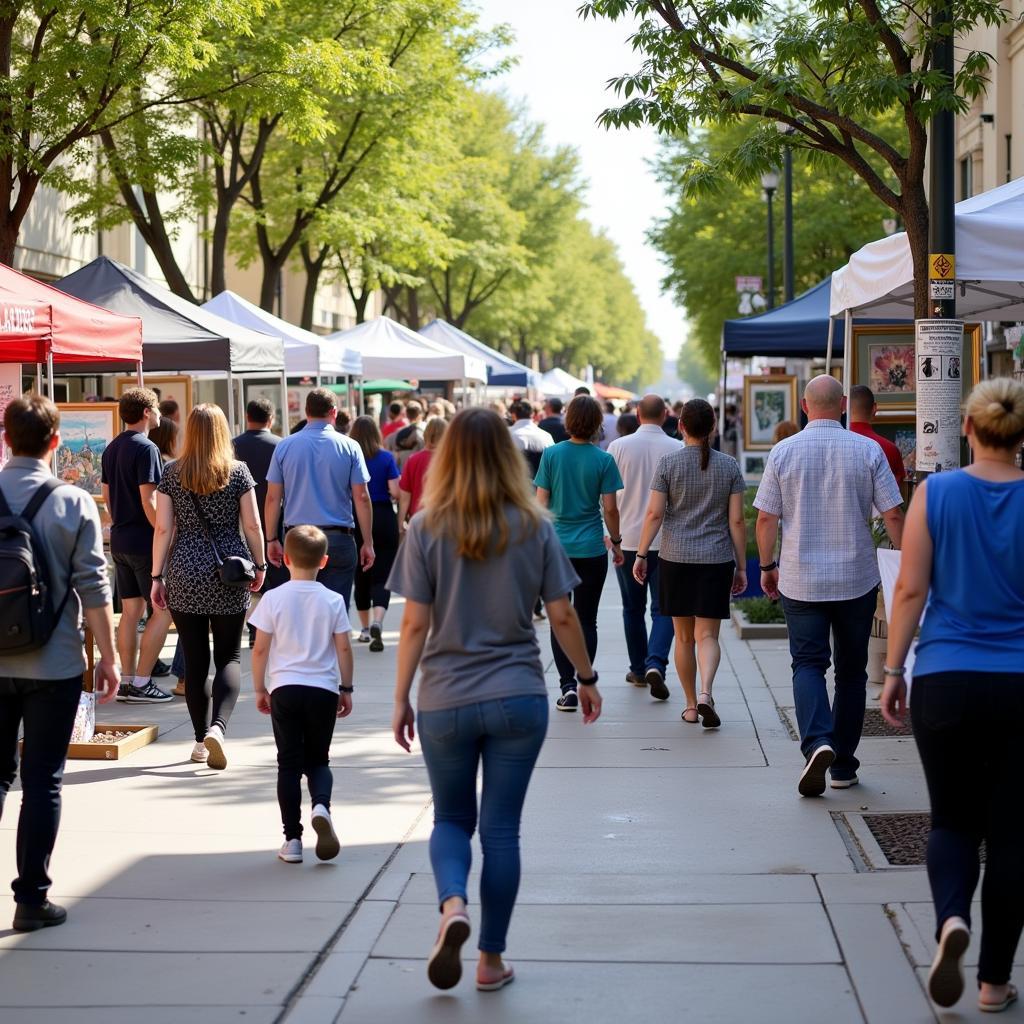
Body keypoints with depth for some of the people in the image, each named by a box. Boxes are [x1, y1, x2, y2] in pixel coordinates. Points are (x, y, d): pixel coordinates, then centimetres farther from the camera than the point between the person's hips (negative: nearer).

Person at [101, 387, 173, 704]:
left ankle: (127, 681, 13)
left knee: (131, 611, 11)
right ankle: (141, 683, -5)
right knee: (163, 610, -3)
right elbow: (148, 501, -19)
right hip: (145, 541, -9)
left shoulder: (111, 449, 12)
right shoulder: (146, 449, -15)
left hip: (119, 541, 9)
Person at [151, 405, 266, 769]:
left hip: (185, 575, 1)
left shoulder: (172, 474, 1)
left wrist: (157, 577, 6)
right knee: (229, 656, 4)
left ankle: (201, 739, 12)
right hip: (229, 573, -1)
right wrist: (259, 565, 13)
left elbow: (163, 528, 0)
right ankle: (218, 726, -17)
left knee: (195, 659, 9)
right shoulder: (238, 471, -1)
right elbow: (252, 525, 0)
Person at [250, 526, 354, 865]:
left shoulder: (274, 599, -4)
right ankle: (321, 805, -17)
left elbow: (260, 649, -3)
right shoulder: (333, 601, -1)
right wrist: (346, 689, 10)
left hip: (284, 688, -1)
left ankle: (292, 839, 4)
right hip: (323, 689, 1)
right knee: (318, 760, 14)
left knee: (289, 763, 6)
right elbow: (344, 649, 0)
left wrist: (260, 688, 9)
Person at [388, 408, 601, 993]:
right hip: (519, 697, 0)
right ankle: (492, 959, 15)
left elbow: (416, 625, -6)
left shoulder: (426, 529, -6)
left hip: (445, 702, 0)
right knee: (502, 829, 9)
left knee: (452, 820, 17)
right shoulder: (534, 528, -3)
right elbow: (562, 617, 0)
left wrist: (402, 699, 3)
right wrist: (587, 677, 14)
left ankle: (453, 905, -11)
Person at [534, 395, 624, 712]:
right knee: (586, 620, 8)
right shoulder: (603, 460, -6)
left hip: (556, 547, 1)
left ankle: (568, 685, 1)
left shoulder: (551, 455, -3)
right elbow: (610, 508, -5)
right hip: (591, 549, -1)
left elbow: (541, 502, -2)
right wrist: (616, 541, 10)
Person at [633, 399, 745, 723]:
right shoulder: (729, 465, 1)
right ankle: (705, 694, -23)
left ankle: (691, 705, 17)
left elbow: (654, 514, -6)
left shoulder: (669, 462, -3)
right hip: (717, 561, 0)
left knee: (684, 637, 11)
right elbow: (736, 520, 0)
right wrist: (741, 566, 6)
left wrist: (641, 554, 3)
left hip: (675, 558, 0)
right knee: (707, 634, 1)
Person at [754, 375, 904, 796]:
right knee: (851, 670, 11)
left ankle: (817, 742, -23)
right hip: (857, 578, 0)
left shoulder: (784, 451, -3)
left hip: (800, 580, 0)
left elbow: (765, 517, -1)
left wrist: (767, 565, 11)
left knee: (808, 663, 3)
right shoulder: (868, 450, -4)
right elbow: (892, 514, -5)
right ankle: (843, 765, 16)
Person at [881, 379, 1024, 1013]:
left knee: (953, 819, 15)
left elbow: (912, 589, -4)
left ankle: (951, 917, -15)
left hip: (946, 681, 0)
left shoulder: (936, 493, -4)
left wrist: (894, 668, 4)